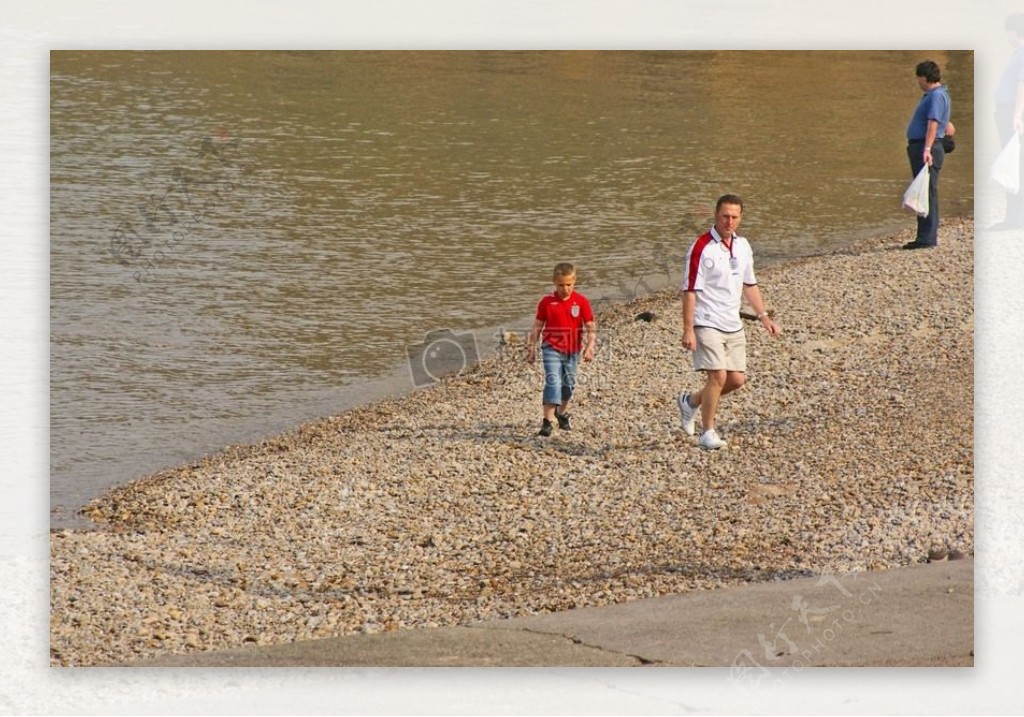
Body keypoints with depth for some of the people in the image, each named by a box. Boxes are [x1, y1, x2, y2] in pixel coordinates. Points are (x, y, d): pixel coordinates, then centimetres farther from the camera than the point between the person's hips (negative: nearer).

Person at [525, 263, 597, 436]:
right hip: (552, 349, -2)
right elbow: (537, 326, 2)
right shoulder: (547, 302, -5)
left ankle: (562, 412, 41)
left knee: (568, 384, 16)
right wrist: (531, 348, 1)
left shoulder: (581, 302, -5)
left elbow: (591, 327, -5)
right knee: (553, 382, -16)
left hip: (572, 350, 2)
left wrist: (589, 347, -17)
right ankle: (548, 421, -20)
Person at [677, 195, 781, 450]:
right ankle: (708, 433, -2)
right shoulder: (702, 248, -13)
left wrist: (763, 316, 15)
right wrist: (688, 330, -19)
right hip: (707, 324, -7)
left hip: (734, 326, 7)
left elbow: (749, 285, 22)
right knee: (718, 376, -15)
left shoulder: (743, 246, 9)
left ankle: (691, 402, 29)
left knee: (737, 379, 7)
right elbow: (690, 291, -14)